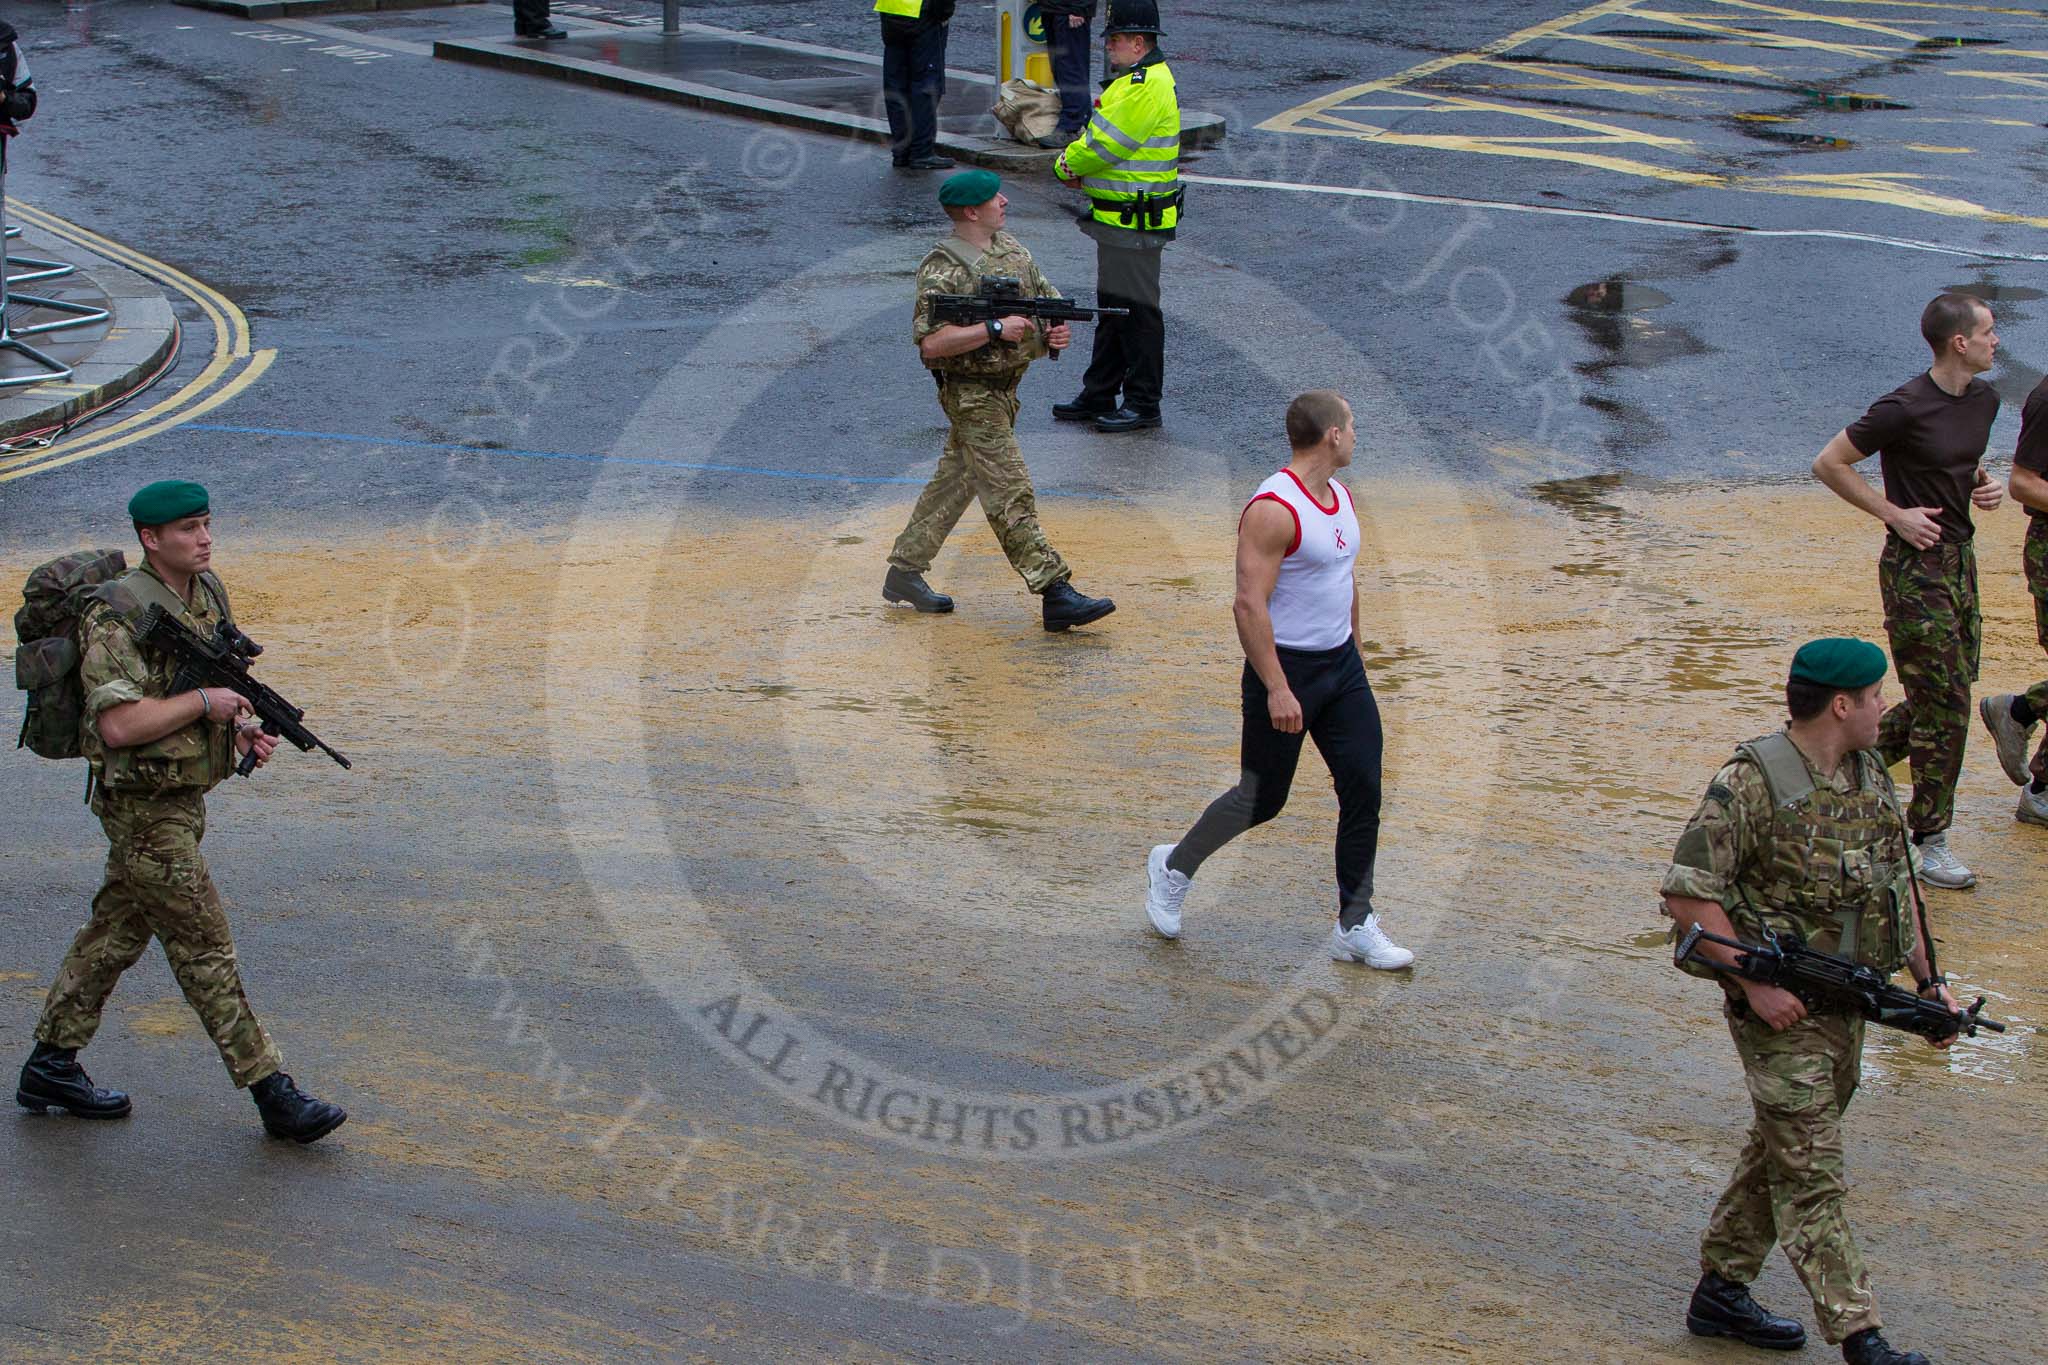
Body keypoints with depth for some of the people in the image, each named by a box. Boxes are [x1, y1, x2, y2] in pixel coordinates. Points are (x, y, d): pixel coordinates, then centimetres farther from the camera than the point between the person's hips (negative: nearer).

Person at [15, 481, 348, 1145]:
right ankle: (272, 1093, -3)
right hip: (144, 808, -9)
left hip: (183, 798, 9)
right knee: (204, 947, -5)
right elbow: (118, 724, -27)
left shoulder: (207, 593, 7)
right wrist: (204, 702, -20)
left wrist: (241, 727, 1)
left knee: (116, 934, 16)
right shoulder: (117, 615, -20)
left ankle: (50, 1066, 28)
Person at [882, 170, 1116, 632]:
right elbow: (931, 343, -24)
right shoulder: (943, 270, -18)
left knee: (955, 482, 15)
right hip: (971, 394, -9)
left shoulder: (1011, 247, 9)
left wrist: (1055, 331, -5)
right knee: (1011, 496, -8)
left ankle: (904, 572, 26)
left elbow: (1047, 295, 18)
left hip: (1004, 388, 9)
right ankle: (1055, 595, -11)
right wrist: (995, 329, -27)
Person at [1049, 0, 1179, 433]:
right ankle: (1099, 396, 26)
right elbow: (1098, 138, 18)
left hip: (1135, 223, -11)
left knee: (1137, 311, -3)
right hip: (1118, 218, 11)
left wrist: (1066, 165, -4)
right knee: (1112, 308, 17)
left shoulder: (1146, 88, -21)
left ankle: (1144, 404, 4)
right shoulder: (1137, 80, 14)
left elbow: (1105, 145, -22)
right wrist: (1077, 163, -1)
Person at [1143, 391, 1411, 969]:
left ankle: (1355, 927, 8)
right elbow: (1249, 604, -24)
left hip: (1342, 664, 8)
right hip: (1286, 667, -8)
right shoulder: (1274, 509, -21)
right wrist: (1277, 688, -26)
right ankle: (1173, 867, 29)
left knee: (1363, 788, 1)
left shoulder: (1341, 497, 8)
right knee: (1262, 799, 4)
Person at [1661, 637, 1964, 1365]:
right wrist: (1754, 984, -20)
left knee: (1780, 1151, 17)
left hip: (1848, 1004, 8)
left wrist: (1928, 979, 10)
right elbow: (1687, 895, -18)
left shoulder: (1870, 775, 6)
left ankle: (1721, 1291, 30)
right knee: (1809, 1174, -7)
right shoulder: (1750, 783, -18)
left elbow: (1897, 882, 17)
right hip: (1781, 1008, -8)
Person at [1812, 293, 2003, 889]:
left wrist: (1983, 485, 4)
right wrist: (1896, 515, -14)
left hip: (1960, 558, 8)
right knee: (1943, 704, -5)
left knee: (1942, 698, 12)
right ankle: (1930, 841, 5)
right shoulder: (1906, 408, -18)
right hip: (1917, 566, -8)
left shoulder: (1984, 399, 6)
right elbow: (1828, 464, -11)